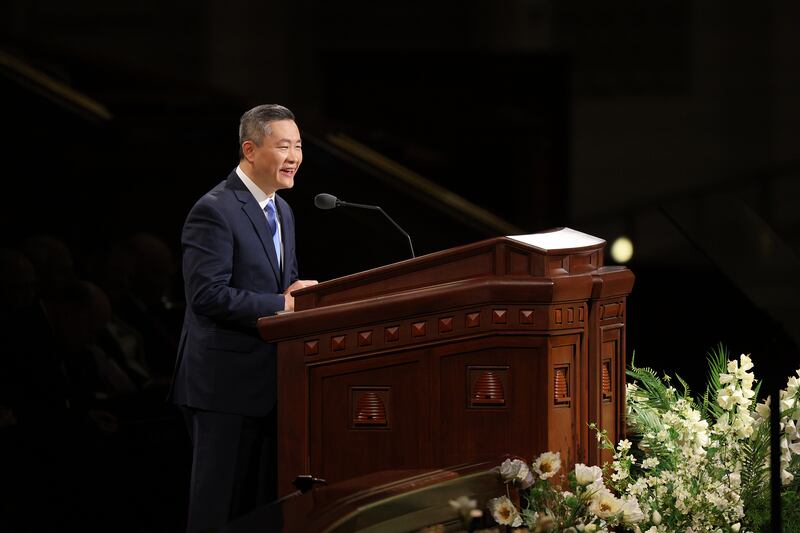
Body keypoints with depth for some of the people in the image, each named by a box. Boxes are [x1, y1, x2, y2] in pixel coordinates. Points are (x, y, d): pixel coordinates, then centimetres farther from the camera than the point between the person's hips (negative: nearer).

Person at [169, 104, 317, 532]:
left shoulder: (281, 211, 15)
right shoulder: (214, 211, -15)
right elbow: (208, 295, -22)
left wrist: (299, 290, -1)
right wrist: (282, 305, -20)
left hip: (269, 380, 9)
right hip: (226, 383, -9)